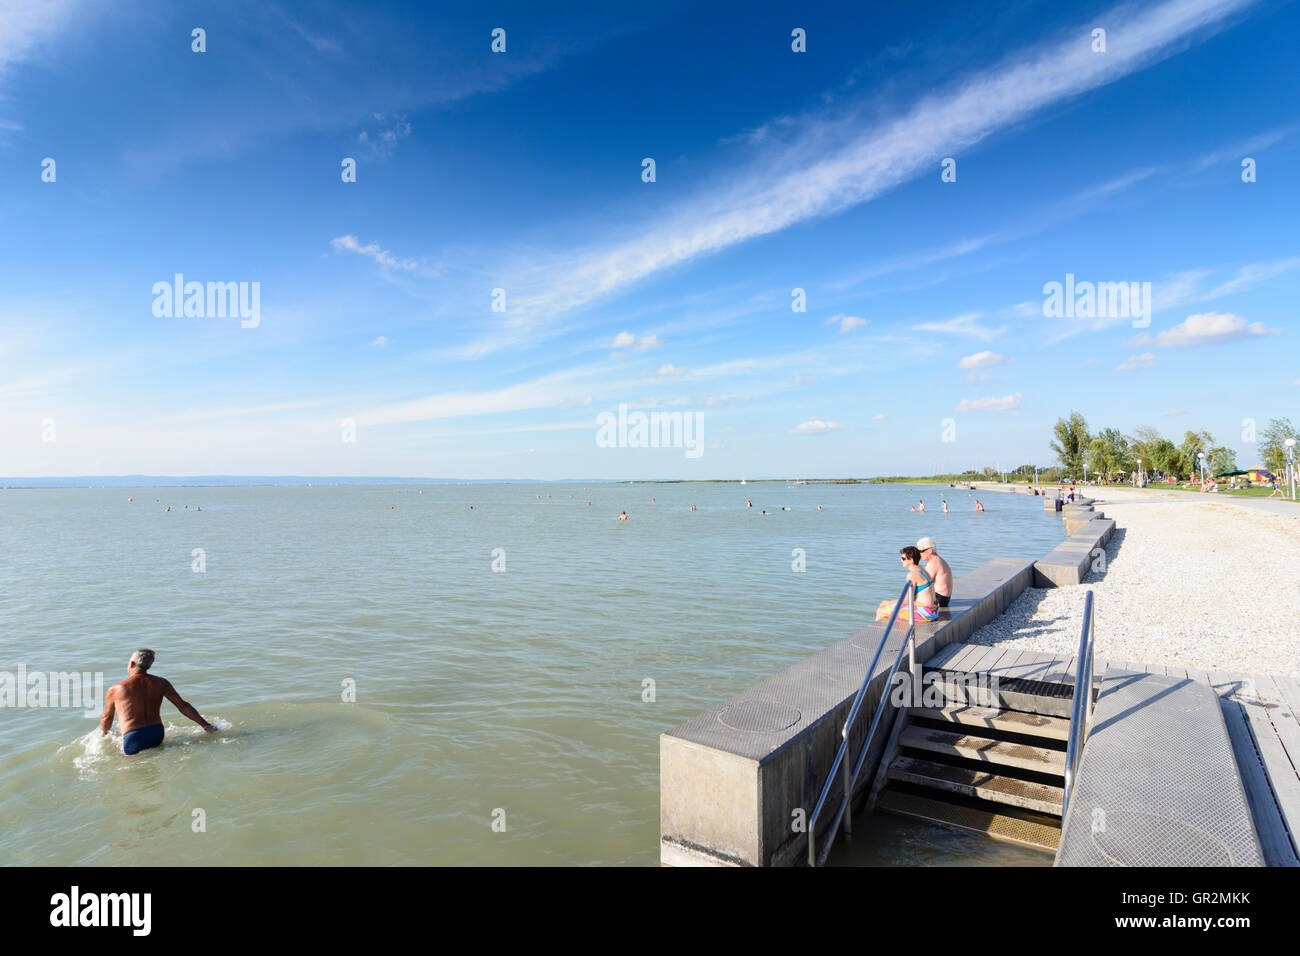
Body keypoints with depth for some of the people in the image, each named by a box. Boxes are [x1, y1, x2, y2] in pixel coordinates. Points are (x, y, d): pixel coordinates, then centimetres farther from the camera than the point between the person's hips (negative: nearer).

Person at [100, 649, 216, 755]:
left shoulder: (115, 689, 0)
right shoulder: (161, 683, 4)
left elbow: (106, 719, 16)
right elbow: (183, 706, 5)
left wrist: (104, 737, 37)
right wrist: (205, 725, 10)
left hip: (133, 741, -3)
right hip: (157, 737, 4)